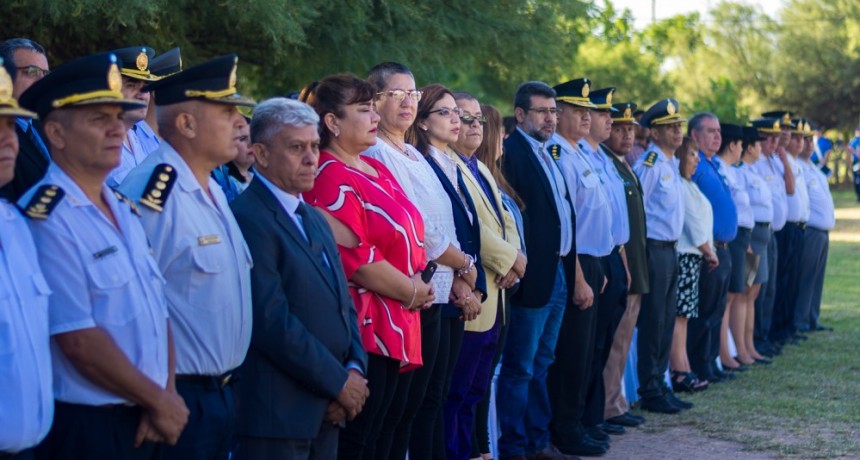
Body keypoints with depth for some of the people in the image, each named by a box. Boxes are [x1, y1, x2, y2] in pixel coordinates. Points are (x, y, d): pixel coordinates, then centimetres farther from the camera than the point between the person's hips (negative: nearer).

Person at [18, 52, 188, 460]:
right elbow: (78, 340, -20)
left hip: (144, 422, 8)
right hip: (86, 427, -8)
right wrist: (158, 401, -10)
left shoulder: (123, 209, 10)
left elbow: (156, 306, 10)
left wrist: (167, 394, -4)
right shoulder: (47, 218, -16)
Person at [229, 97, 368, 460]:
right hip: (277, 414, -8)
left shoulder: (314, 219, 17)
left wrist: (354, 369, 0)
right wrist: (339, 382, -12)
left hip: (325, 412, 8)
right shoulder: (247, 218, -12)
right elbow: (271, 321, -19)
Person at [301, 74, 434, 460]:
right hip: (362, 327, -9)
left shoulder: (376, 170, 15)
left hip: (390, 327, 9)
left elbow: (407, 235, 22)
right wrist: (412, 293, -11)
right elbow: (355, 257, -22)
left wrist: (419, 282, 3)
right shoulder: (332, 179, -14)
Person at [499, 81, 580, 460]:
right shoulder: (511, 153, -12)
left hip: (559, 274, 9)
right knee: (520, 368, -2)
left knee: (541, 365, 16)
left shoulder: (547, 155, 16)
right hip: (533, 275, -9)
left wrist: (573, 273, 15)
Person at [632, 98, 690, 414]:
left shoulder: (671, 164, 14)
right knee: (653, 322, -3)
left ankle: (659, 384, 19)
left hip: (671, 248, 9)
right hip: (654, 248, -9)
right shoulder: (649, 164, -14)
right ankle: (649, 392, 4)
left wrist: (673, 246, 17)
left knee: (667, 321, 12)